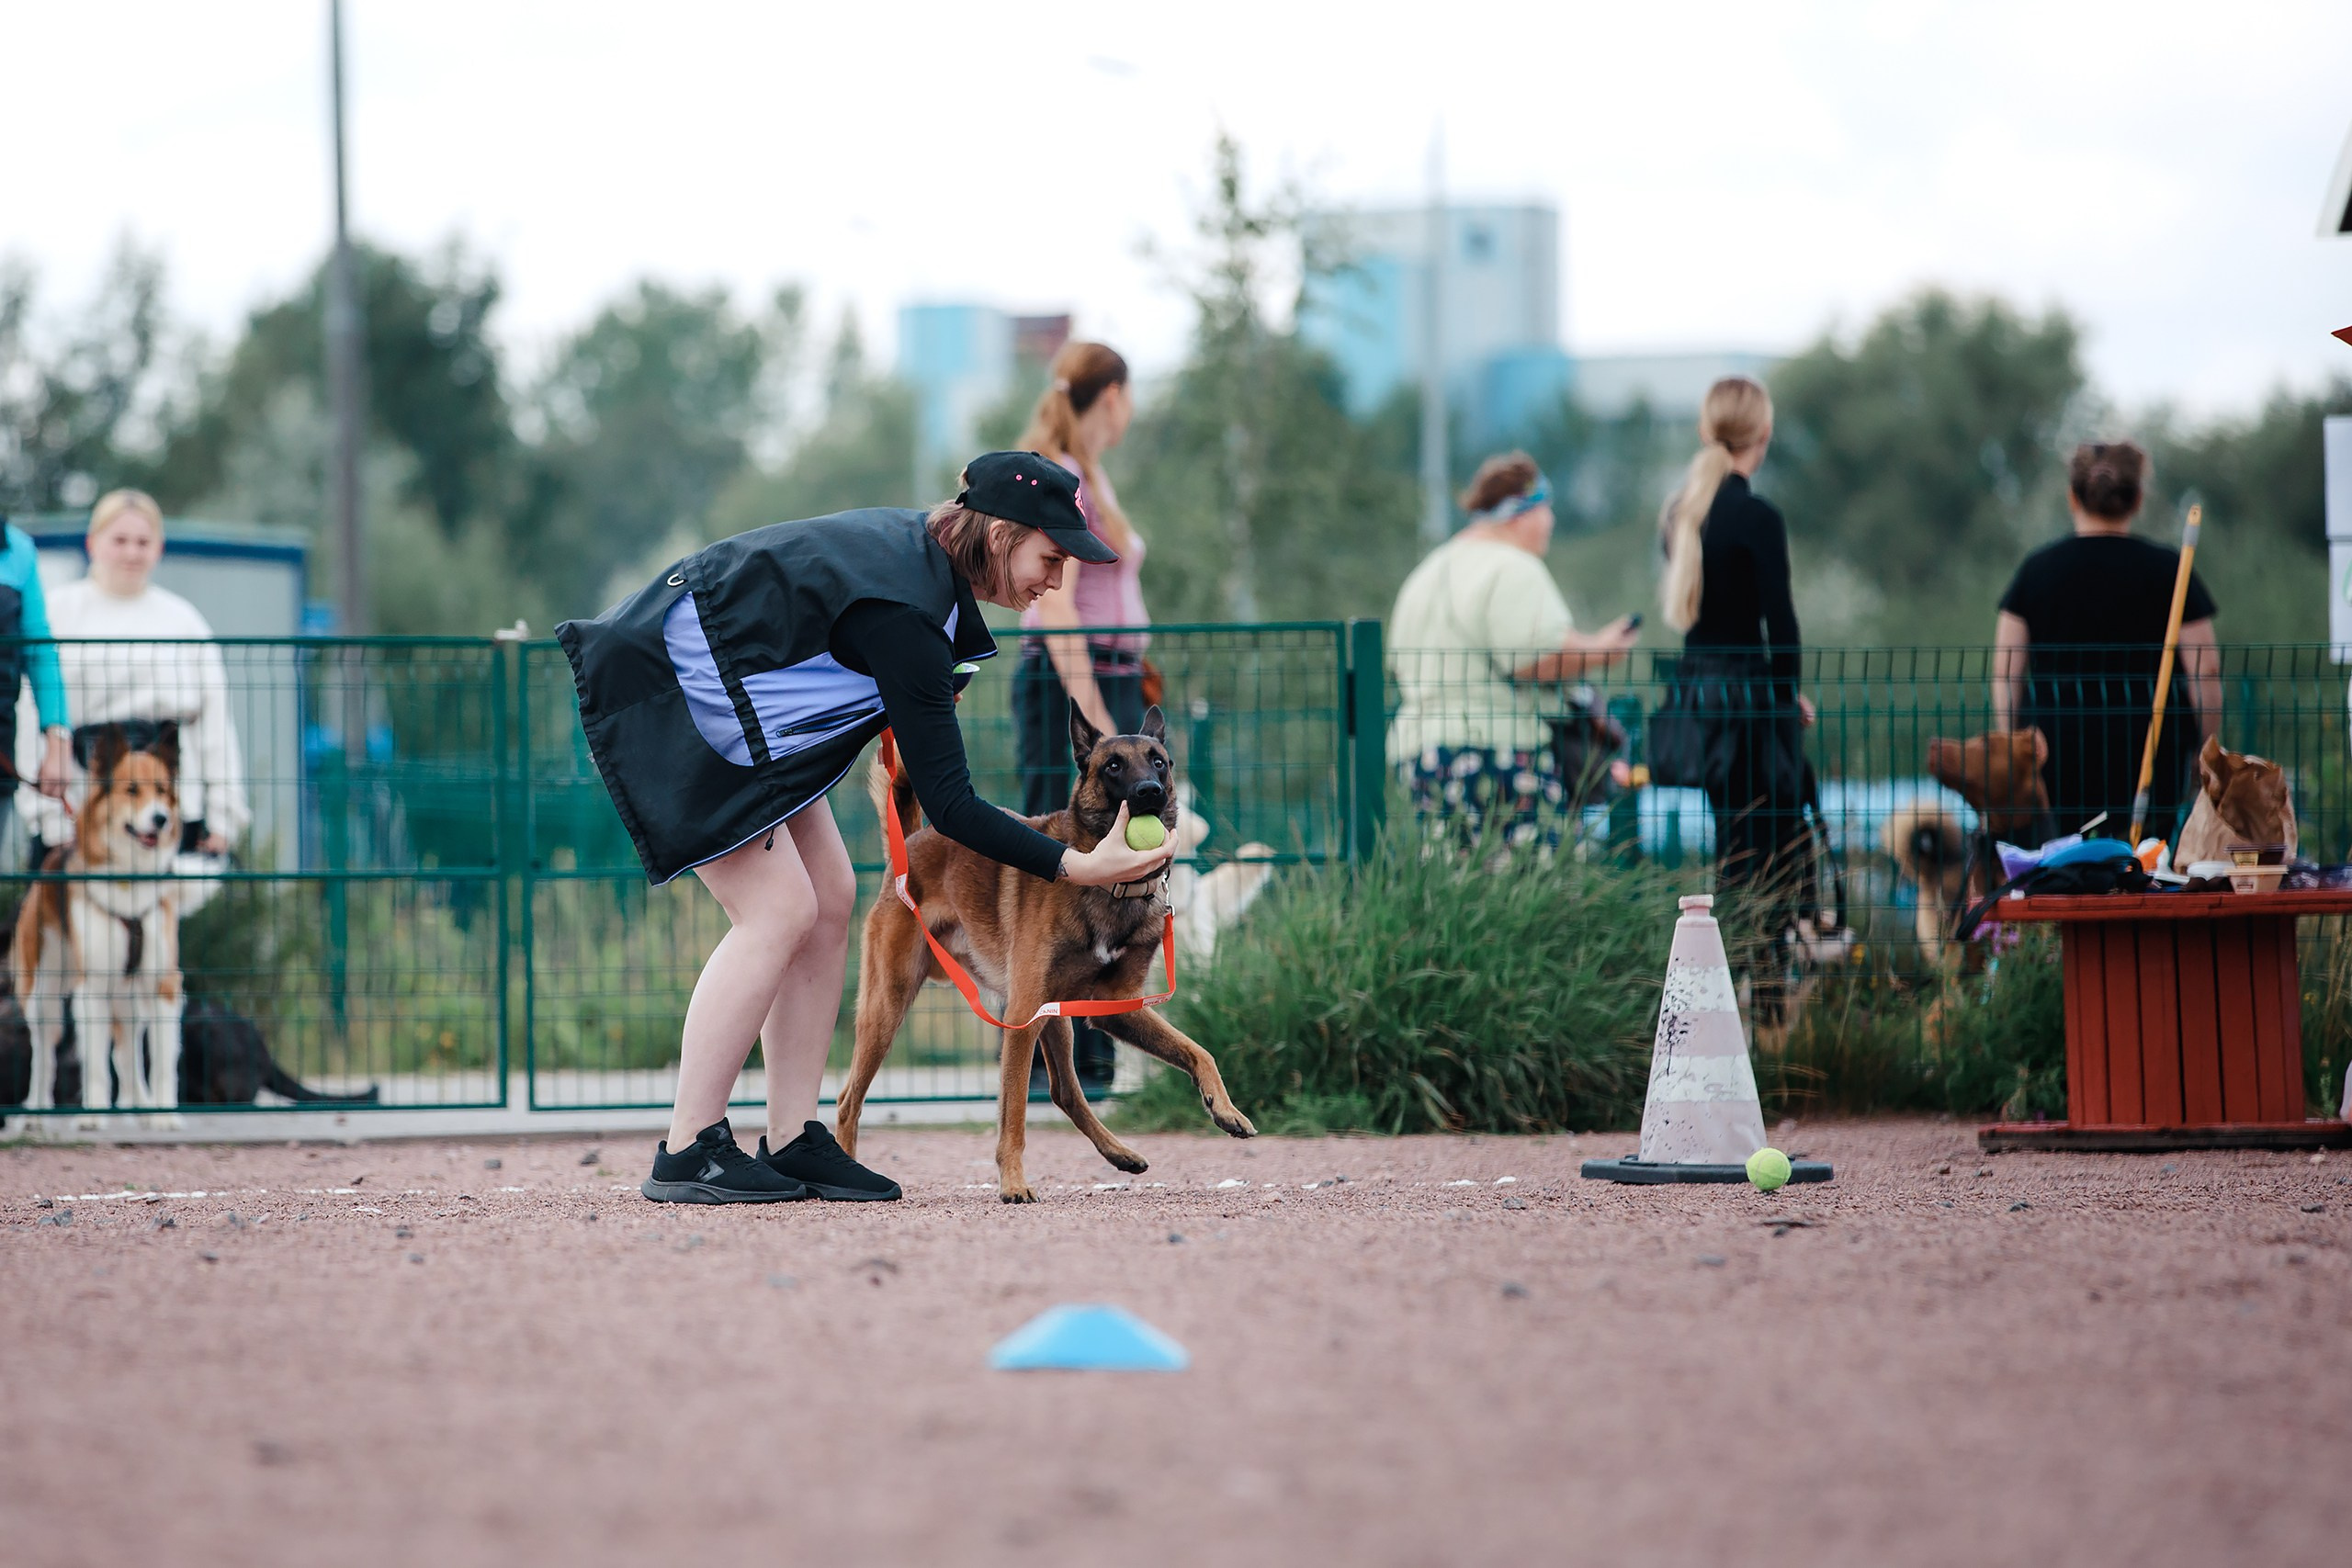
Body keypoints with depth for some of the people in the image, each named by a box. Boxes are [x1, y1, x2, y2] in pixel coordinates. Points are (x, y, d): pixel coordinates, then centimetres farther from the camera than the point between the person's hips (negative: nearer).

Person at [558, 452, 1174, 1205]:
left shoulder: (919, 543, 0)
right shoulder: (904, 614, -28)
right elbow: (947, 802, -27)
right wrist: (1075, 867, -29)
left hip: (730, 690, 10)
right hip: (667, 687, -10)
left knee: (830, 899, 3)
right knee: (779, 911, -15)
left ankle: (794, 1141, 3)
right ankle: (686, 1154, -12)